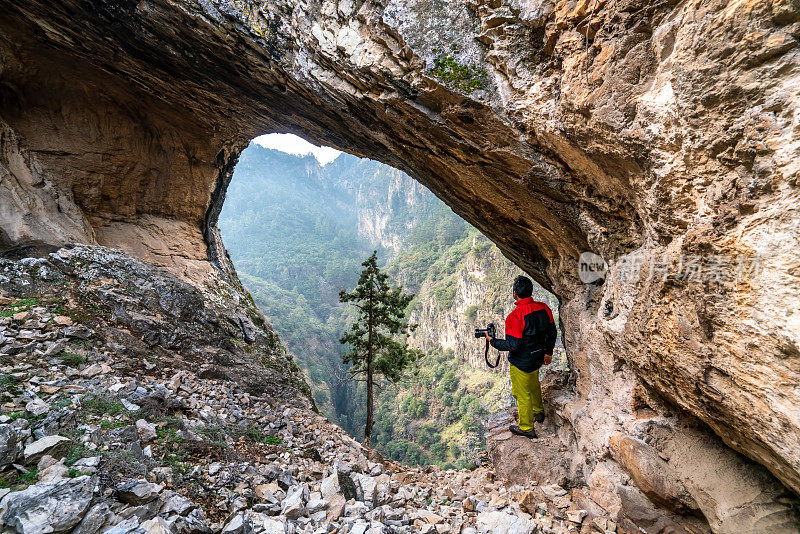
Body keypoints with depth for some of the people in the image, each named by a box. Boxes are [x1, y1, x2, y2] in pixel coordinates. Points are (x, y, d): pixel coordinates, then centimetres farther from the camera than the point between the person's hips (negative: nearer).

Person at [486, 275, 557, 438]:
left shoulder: (515, 316, -30)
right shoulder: (543, 308, -8)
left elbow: (513, 345, -27)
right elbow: (552, 333, 4)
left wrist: (493, 341, -13)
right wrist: (548, 352, 19)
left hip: (521, 363, -7)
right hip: (538, 358, 7)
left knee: (522, 394, 12)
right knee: (533, 385, 31)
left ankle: (527, 428, 31)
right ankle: (538, 412, 55)